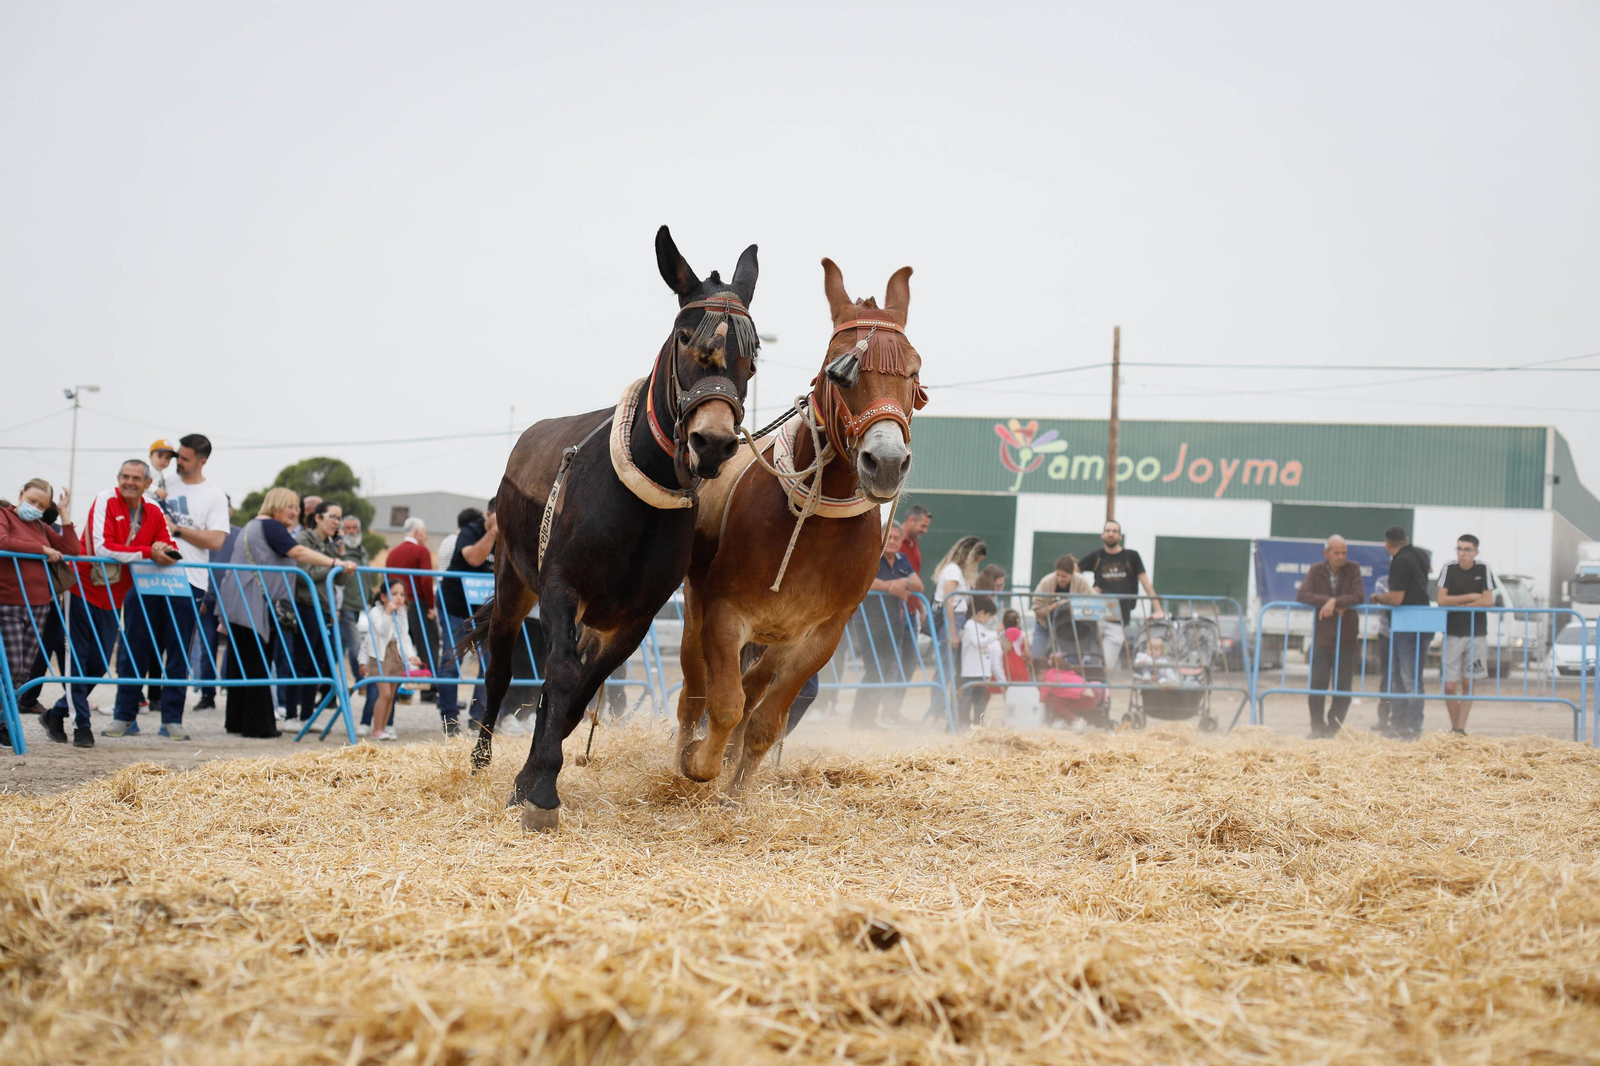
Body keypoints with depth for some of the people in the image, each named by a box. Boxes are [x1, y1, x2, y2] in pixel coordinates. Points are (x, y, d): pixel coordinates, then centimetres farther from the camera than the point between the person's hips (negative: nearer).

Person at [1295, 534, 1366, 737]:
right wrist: (1328, 602, -20)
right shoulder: (1316, 572, 2)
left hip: (1347, 640, 0)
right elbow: (1302, 595, -11)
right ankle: (1317, 729, 10)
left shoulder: (1353, 570, 1)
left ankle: (1333, 729, 10)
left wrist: (1335, 602, -22)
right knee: (1317, 685, -3)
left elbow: (1359, 597, -11)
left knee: (1342, 689, -1)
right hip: (1321, 638, 0)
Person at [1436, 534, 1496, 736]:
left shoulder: (1484, 570, 1)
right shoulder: (1448, 569, 1)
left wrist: (1459, 604, -6)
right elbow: (1442, 600, -7)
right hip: (1452, 634, 0)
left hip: (1476, 635, 0)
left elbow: (1488, 601, -7)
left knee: (1468, 684, 0)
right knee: (1449, 686, -4)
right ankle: (1454, 727, 11)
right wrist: (1471, 597, -8)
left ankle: (1461, 729, 5)